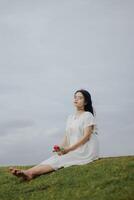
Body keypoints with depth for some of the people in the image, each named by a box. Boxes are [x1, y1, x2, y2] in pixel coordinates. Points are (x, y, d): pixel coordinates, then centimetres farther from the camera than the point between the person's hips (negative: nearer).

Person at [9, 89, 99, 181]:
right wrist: (60, 148, -7)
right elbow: (66, 136, 13)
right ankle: (29, 172, -43)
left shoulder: (88, 115, -1)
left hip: (85, 151, -6)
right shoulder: (70, 117, 19)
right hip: (73, 150, 6)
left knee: (59, 160, -28)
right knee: (54, 158, -22)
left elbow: (86, 136, -11)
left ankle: (30, 172, -48)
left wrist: (69, 149, -17)